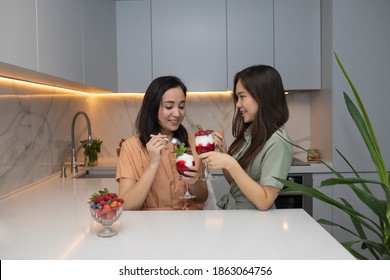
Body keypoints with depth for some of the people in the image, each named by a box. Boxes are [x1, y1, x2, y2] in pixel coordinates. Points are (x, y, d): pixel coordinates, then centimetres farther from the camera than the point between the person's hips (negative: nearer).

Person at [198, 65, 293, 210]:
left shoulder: (277, 142, -16)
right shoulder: (248, 132, 4)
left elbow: (264, 202, -19)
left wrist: (230, 164, -23)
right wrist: (222, 153, -4)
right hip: (229, 209, 6)